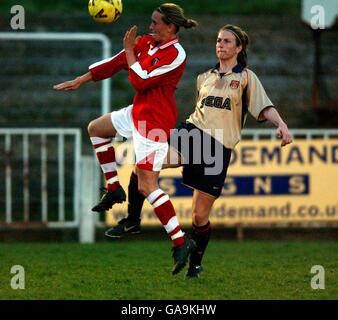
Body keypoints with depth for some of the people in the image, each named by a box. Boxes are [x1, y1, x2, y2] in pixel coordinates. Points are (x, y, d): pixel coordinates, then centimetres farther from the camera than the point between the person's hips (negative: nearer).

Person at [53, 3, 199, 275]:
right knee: (96, 128, 28)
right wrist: (81, 80, 13)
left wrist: (129, 51, -12)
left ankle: (181, 242, -9)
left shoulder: (175, 55, -21)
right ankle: (114, 189, 28)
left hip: (155, 120, -9)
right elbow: (116, 63, 11)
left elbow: (141, 81, -22)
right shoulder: (147, 42, 3)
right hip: (138, 112, 10)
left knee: (146, 186, -11)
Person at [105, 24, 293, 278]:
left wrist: (282, 125, -25)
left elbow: (265, 107, -8)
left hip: (219, 146, -3)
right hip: (192, 131, 3)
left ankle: (195, 264, 21)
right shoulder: (205, 77, 19)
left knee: (200, 214, -2)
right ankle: (132, 221, -12)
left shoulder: (245, 77, 5)